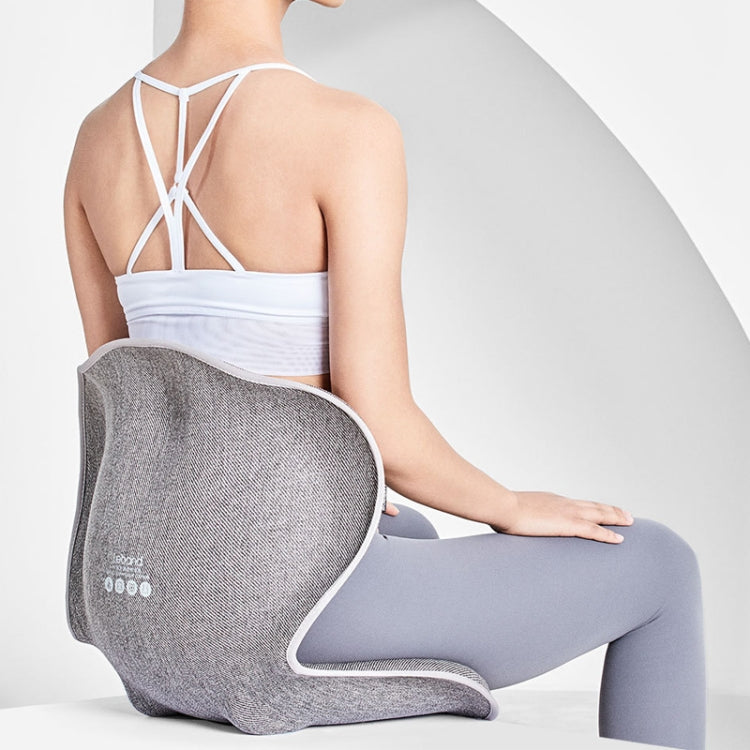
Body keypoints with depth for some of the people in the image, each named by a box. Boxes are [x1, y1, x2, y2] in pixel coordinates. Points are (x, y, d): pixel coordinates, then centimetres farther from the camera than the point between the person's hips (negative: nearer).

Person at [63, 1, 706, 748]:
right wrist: (509, 509, 1)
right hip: (310, 599, -7)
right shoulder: (349, 132, -19)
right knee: (658, 565, 17)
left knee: (406, 534, 41)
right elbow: (381, 430, -21)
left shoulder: (96, 137, 3)